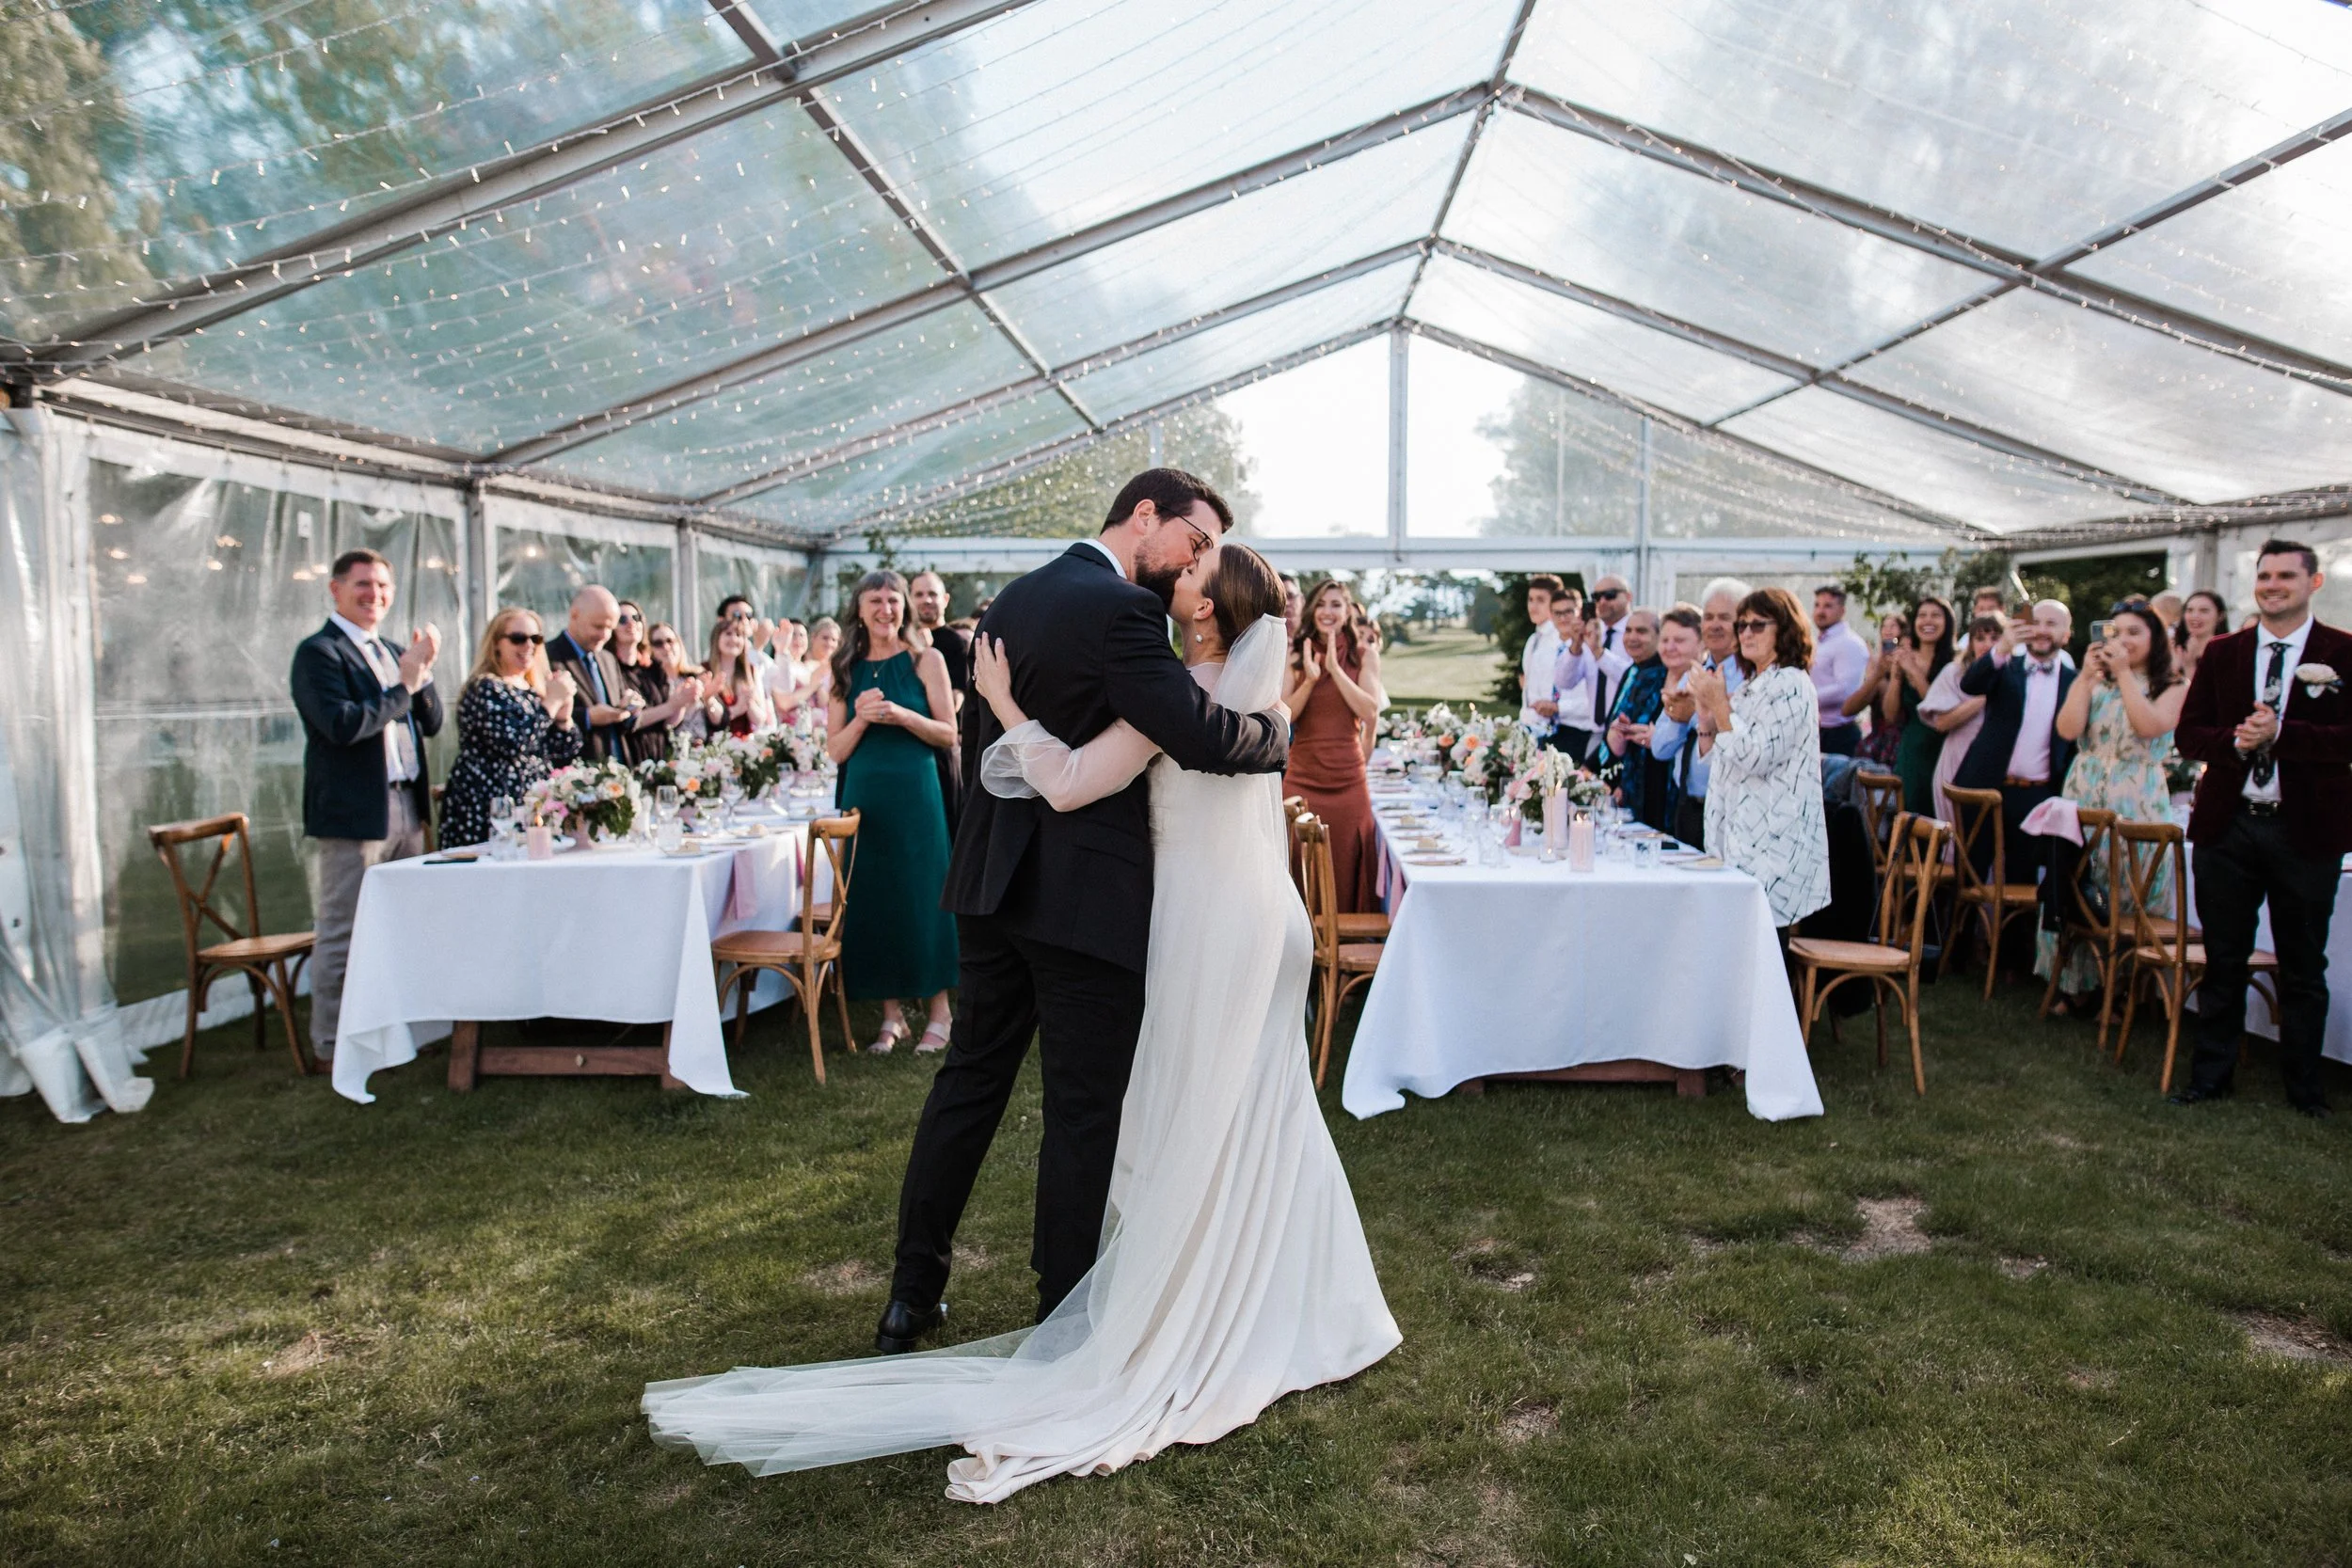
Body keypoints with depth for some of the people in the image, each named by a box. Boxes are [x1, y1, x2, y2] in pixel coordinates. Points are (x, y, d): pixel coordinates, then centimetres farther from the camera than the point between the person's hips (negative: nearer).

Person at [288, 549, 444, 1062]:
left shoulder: (392, 651, 17)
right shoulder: (319, 652, -8)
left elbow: (431, 724, 13)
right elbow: (344, 725, -22)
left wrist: (423, 672, -3)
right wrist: (404, 686, -14)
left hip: (406, 806, 8)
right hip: (354, 809, -8)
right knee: (341, 934, 0)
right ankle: (331, 1044, 10)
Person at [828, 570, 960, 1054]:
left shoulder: (926, 660, -1)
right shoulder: (846, 670, 8)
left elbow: (949, 733, -3)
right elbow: (835, 750, 6)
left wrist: (902, 716, -17)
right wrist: (861, 718, -11)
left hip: (915, 792, -3)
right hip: (864, 794, 3)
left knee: (923, 894, 1)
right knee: (872, 897, 5)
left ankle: (940, 1012, 13)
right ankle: (891, 1015, 17)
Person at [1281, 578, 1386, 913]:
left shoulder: (1363, 655, 3)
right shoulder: (1295, 656, 6)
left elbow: (1370, 712, -9)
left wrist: (1335, 669, -15)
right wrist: (1310, 679, -17)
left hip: (1348, 781, -1)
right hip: (1301, 778, 1)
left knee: (1346, 868, 2)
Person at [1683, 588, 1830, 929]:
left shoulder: (1791, 685, -8)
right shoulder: (1749, 687, 18)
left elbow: (1757, 758, -19)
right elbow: (1716, 761, 20)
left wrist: (1721, 706, -13)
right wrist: (1707, 712, 6)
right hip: (1739, 836, 8)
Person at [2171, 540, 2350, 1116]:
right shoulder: (2221, 653, 8)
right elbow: (2188, 732, 5)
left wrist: (2279, 733, -24)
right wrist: (2235, 740, -14)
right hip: (2227, 826, 2)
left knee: (2303, 966, 9)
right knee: (2223, 960, 11)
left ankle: (2303, 1084, 22)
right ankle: (2211, 1074, 21)